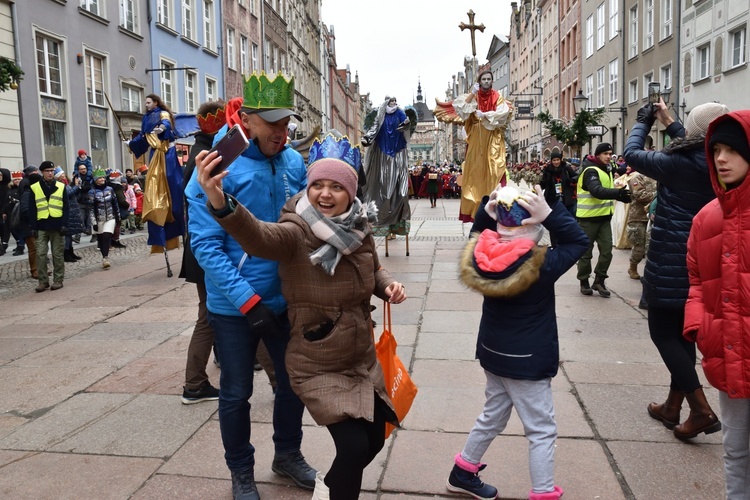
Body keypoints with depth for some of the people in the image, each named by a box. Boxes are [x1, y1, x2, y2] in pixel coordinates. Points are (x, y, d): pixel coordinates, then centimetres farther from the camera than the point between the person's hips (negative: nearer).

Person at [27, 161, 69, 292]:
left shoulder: (61, 187, 5)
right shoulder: (34, 188, 4)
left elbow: (66, 207, 3)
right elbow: (32, 210, 4)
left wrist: (64, 224, -7)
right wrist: (34, 227, -4)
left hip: (57, 226, 0)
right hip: (41, 227, 0)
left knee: (58, 255, 5)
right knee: (40, 254, -3)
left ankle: (58, 280, 13)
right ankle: (43, 281, 6)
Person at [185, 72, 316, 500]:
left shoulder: (293, 162, -2)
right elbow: (205, 243, -18)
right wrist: (248, 300, -23)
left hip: (286, 297, 5)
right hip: (235, 306, -4)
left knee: (294, 379, 18)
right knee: (237, 393, 12)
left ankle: (288, 453, 43)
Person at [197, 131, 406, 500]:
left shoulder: (359, 230, -3)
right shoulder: (296, 232, -21)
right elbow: (259, 237, -44)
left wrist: (388, 286, -6)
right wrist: (220, 202, -63)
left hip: (363, 360, 7)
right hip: (318, 369, -6)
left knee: (374, 439, 19)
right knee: (354, 447, -11)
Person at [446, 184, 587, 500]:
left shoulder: (481, 258, -13)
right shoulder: (541, 265, -25)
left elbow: (478, 235, 10)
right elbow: (579, 241, -12)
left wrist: (486, 209, -4)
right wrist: (550, 213, -24)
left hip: (493, 353, 6)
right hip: (528, 361, -6)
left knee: (493, 416, 24)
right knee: (542, 430, 11)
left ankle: (462, 473, 39)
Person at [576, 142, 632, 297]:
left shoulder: (606, 170, 15)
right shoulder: (591, 171, -15)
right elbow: (597, 191, -31)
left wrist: (620, 195, 6)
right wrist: (618, 193, -42)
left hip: (604, 217, 8)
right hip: (588, 217, -7)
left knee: (607, 250, 3)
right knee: (586, 251, 3)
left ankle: (599, 280, 16)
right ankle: (584, 282, 16)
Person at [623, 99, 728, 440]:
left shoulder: (677, 164, -17)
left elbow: (632, 155, -3)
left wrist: (642, 122, 13)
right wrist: (668, 123, 28)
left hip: (670, 262, -7)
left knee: (663, 332, 3)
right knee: (683, 332, 16)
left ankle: (702, 411, -2)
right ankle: (673, 406, 27)